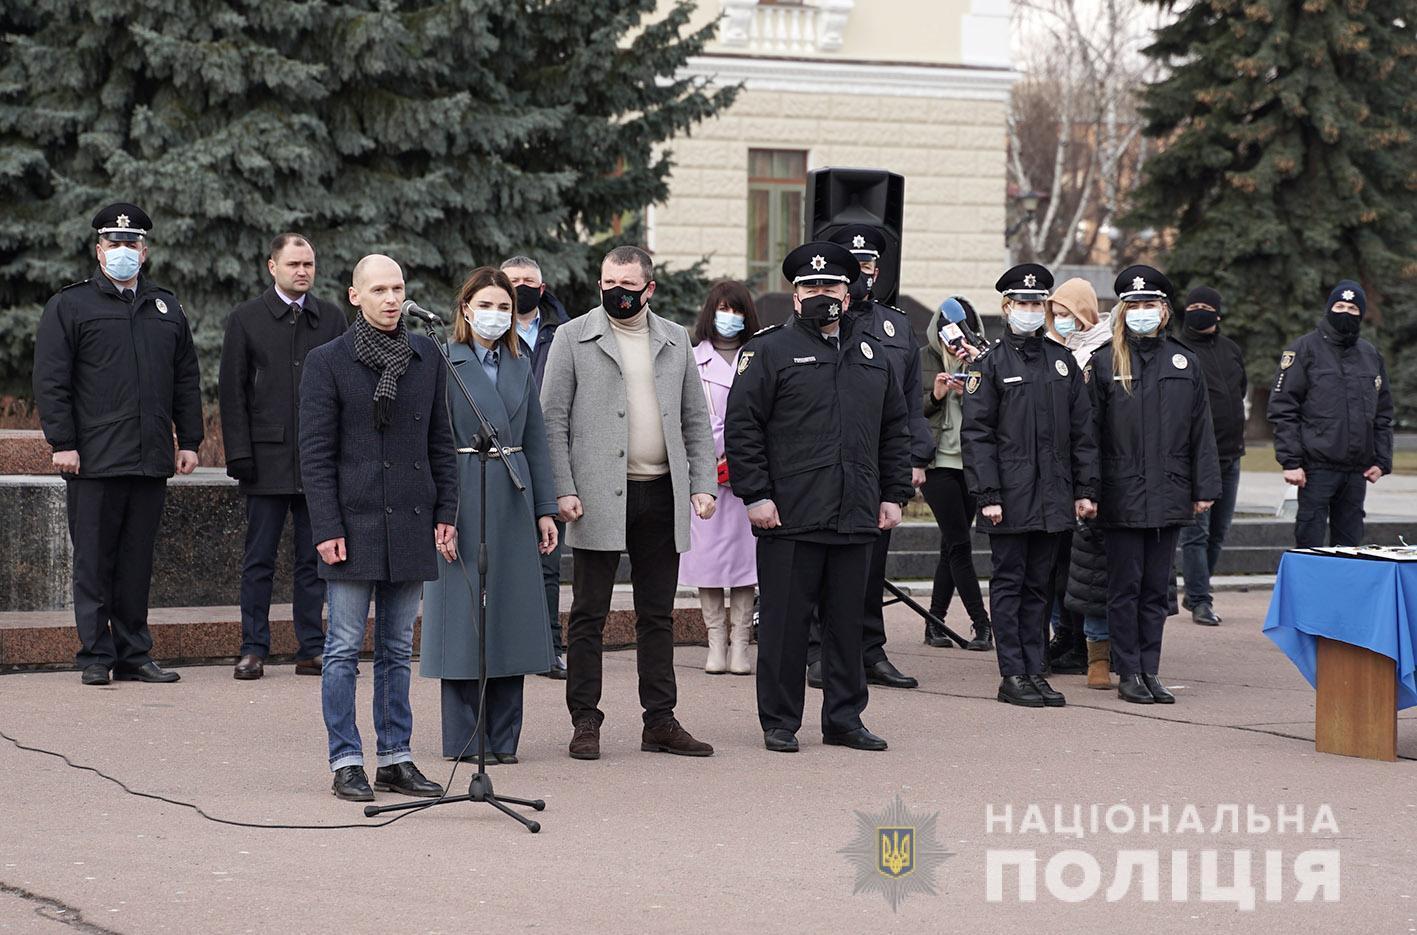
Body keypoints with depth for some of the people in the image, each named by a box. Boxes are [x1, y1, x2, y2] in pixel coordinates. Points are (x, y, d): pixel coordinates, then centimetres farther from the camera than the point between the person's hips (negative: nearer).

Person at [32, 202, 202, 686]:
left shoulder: (167, 309, 17)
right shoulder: (69, 306, 2)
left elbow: (187, 380, 19)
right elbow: (51, 381, -2)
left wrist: (189, 441, 12)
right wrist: (62, 443, -9)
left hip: (151, 463, 4)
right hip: (94, 461, -4)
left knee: (138, 564, 7)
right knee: (94, 563, -1)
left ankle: (134, 655, 13)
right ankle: (96, 656, 5)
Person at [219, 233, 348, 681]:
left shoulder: (332, 317, 9)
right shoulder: (246, 319, 3)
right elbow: (233, 391, 1)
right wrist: (239, 454, -7)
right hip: (267, 457, -2)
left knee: (314, 558, 6)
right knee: (259, 560, 2)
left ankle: (311, 648, 11)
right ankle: (253, 649, 7)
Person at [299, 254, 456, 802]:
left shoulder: (427, 359, 9)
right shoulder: (327, 362, -3)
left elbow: (441, 444, 13)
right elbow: (315, 453, -5)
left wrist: (446, 514, 6)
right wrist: (327, 529, -11)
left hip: (411, 528, 4)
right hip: (354, 525, -4)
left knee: (397, 650, 10)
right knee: (344, 649, -1)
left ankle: (396, 758, 15)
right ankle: (346, 763, 4)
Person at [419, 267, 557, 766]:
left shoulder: (520, 365, 13)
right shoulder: (444, 364, -4)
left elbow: (535, 440, 14)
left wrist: (545, 509, 9)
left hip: (513, 504, 5)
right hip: (464, 499, -5)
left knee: (511, 616, 6)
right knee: (464, 616, -2)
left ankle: (503, 739, 13)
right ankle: (464, 740, 5)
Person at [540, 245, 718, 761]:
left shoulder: (675, 341, 12)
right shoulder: (573, 337, 2)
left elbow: (695, 419, 15)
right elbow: (553, 420, -2)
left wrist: (702, 484, 3)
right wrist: (562, 490, -11)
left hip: (662, 496, 3)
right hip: (599, 498, -3)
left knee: (658, 616, 8)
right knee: (588, 615, 0)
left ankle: (660, 722, 14)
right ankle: (585, 723, 6)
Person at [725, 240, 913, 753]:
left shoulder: (873, 355, 15)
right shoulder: (770, 350, 0)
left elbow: (895, 430, 20)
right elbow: (742, 426, -5)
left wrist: (893, 495, 12)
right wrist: (755, 496, -11)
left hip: (856, 518, 5)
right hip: (790, 518, -4)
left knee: (847, 623, 10)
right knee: (785, 622, 0)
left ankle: (844, 719, 18)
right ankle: (779, 723, 8)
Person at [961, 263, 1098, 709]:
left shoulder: (1062, 361, 12)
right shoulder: (991, 363, -1)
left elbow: (1082, 430, 13)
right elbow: (976, 434, -5)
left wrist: (1085, 489, 7)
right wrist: (987, 495, -12)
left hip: (1053, 498, 4)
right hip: (1010, 499, -4)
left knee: (1037, 585, 9)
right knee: (1009, 584, 0)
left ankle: (1034, 670, 13)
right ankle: (1013, 675, 3)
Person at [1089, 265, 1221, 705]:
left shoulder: (1185, 363, 8)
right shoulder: (1103, 363, -1)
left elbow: (1201, 432, 10)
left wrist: (1205, 488, 5)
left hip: (1168, 496, 3)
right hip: (1122, 498, -3)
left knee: (1156, 587, 8)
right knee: (1125, 587, 2)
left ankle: (1150, 672, 14)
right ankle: (1129, 674, 8)